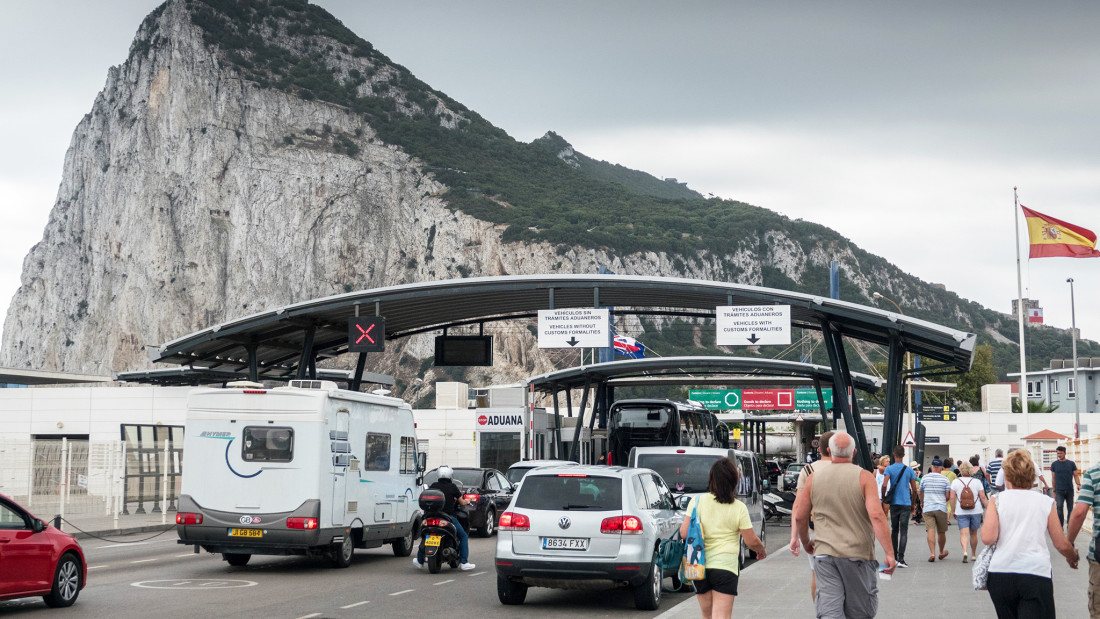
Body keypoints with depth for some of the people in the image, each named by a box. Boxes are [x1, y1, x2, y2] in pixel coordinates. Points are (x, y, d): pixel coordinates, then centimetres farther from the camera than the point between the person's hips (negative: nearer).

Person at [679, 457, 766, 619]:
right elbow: (751, 541, 0)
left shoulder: (697, 501, -2)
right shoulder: (739, 508, -5)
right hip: (725, 566, -3)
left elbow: (684, 533, -5)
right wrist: (762, 549, 21)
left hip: (699, 567, 3)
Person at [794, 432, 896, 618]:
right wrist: (890, 553, -16)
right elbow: (876, 516, -16)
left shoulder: (814, 478, 5)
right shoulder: (864, 477, -5)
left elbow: (800, 517, 10)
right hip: (858, 554, -2)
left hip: (824, 554, 2)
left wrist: (806, 543, 28)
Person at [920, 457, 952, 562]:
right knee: (941, 532, 14)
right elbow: (948, 495, 0)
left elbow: (921, 493, 14)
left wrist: (923, 503, 32)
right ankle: (941, 553, 30)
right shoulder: (945, 479, -1)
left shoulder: (924, 478, 3)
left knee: (931, 531, -6)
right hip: (941, 508, 0)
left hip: (928, 508, 0)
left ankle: (932, 553, -19)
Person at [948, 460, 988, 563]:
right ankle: (974, 554, 26)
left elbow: (952, 498, -2)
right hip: (975, 511, 1)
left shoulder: (955, 482, 0)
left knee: (963, 534, -6)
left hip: (961, 512, -1)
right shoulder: (977, 481, 0)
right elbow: (983, 497, -3)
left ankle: (965, 551, -29)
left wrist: (954, 511, 7)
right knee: (973, 533, 15)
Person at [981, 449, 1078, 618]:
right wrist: (1073, 558, 32)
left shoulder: (998, 500, 5)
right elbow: (1062, 545, 10)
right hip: (1036, 575, -1)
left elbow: (988, 538, -7)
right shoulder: (1046, 502, 8)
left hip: (1000, 574, 1)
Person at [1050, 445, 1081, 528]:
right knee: (1059, 507, -15)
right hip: (1059, 491, -1)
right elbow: (1054, 478, 9)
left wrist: (1078, 484, -13)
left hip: (1070, 490, 1)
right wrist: (1054, 491, 8)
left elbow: (1076, 475, 7)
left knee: (1070, 509, 6)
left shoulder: (1071, 463, 6)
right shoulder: (1054, 464, 5)